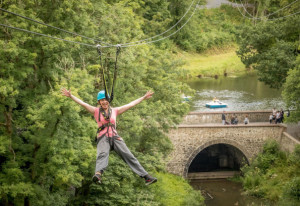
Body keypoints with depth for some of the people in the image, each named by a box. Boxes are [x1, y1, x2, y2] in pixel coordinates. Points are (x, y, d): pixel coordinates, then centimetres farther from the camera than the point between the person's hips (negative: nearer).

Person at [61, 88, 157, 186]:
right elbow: (83, 103, 3)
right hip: (103, 138, -3)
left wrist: (144, 97, 24)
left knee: (129, 156, -8)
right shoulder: (96, 111, 12)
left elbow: (130, 105, 22)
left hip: (115, 137, 3)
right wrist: (70, 96, -8)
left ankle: (146, 176, -11)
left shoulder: (115, 111, 18)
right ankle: (98, 174, -58)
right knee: (102, 154, -32)